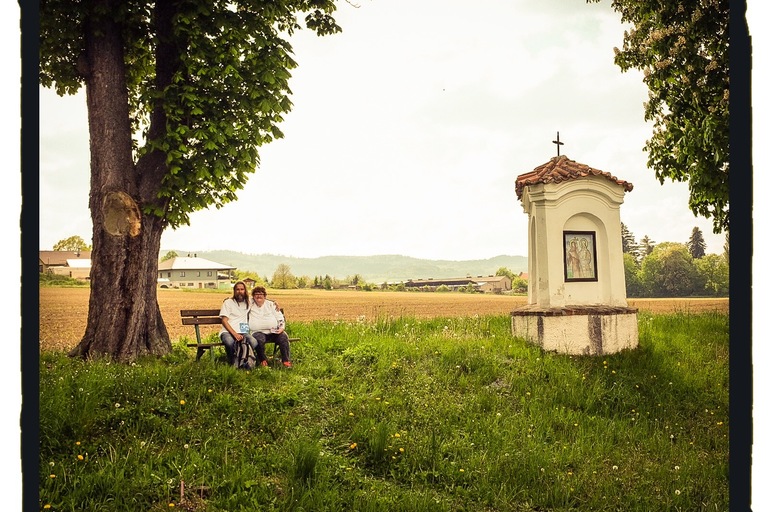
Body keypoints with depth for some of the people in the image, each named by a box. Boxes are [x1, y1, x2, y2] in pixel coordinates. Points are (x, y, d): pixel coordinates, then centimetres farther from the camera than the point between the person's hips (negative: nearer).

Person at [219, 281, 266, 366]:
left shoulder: (248, 302, 20)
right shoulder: (228, 302, 9)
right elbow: (224, 321, 0)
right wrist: (235, 334, -15)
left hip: (243, 332, 2)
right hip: (228, 331, -2)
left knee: (254, 342, -32)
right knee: (229, 342, -39)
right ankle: (232, 364, -14)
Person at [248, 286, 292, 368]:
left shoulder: (271, 304, 15)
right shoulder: (250, 305, 14)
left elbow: (280, 318, 10)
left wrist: (282, 328, -5)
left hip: (273, 331, 1)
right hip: (258, 332, -1)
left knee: (283, 337, -27)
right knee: (259, 339, -35)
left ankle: (286, 361, -24)